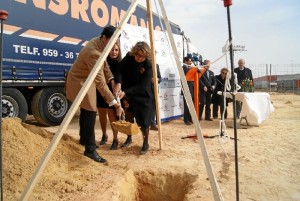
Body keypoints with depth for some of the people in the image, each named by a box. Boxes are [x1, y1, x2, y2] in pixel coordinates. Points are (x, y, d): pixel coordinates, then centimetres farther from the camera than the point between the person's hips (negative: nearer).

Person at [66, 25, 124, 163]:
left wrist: (111, 79, -8)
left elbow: (104, 63, 8)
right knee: (90, 113, -12)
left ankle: (84, 139, 37)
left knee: (86, 111, 20)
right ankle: (90, 150, -5)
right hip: (80, 82, -10)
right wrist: (115, 104, -37)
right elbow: (100, 83, -37)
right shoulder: (94, 53, -34)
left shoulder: (99, 43, -6)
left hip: (86, 80, 10)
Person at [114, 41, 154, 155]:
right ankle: (129, 138, 36)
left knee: (143, 121, -2)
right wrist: (118, 83, -33)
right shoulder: (128, 58, -9)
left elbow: (142, 86, -24)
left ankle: (146, 143, 18)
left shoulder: (148, 65, -20)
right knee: (128, 117, 14)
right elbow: (119, 71, -13)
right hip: (128, 95, 4)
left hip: (143, 97, -4)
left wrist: (125, 92, -31)